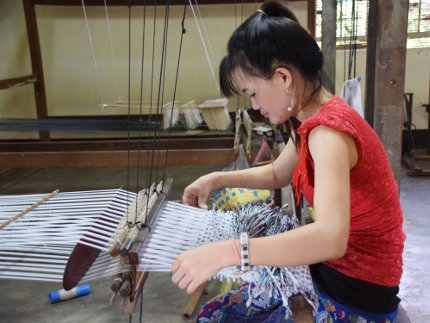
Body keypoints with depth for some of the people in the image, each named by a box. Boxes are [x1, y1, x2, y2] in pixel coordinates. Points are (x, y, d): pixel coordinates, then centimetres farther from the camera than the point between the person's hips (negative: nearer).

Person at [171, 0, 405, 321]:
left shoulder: (328, 129, -28)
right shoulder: (315, 118, 1)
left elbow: (331, 238, -42)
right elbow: (277, 174, 16)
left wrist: (225, 252, -45)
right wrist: (218, 179, 3)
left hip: (356, 286, -8)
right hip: (332, 266, 8)